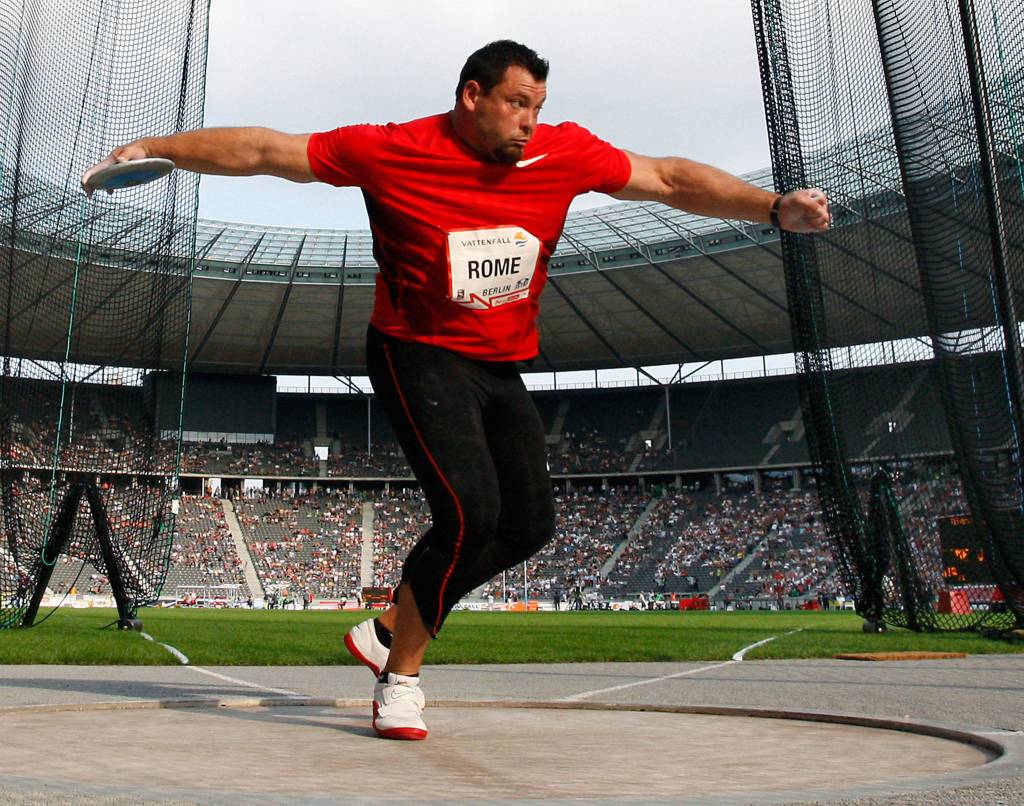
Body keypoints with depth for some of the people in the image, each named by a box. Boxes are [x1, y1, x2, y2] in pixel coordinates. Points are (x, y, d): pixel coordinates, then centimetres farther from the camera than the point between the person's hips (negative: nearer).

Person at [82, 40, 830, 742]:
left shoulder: (567, 153, -4)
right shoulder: (392, 151, -13)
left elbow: (670, 178, 4)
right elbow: (262, 150, -8)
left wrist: (775, 207, -2)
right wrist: (150, 149, -6)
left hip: (501, 369, 6)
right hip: (421, 358, -6)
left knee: (529, 524, 6)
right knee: (471, 511, -21)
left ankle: (391, 629, 25)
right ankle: (402, 673, 3)